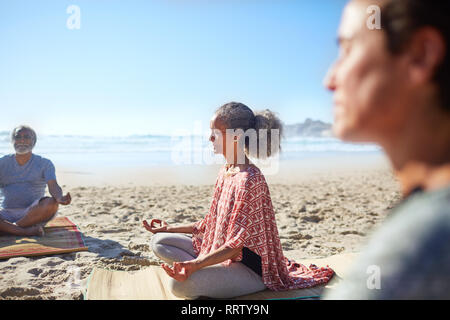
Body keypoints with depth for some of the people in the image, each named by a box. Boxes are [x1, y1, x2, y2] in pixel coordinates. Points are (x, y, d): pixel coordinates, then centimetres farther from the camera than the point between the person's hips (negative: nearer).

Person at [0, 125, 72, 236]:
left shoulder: (44, 164, 6)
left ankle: (10, 227, -22)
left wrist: (60, 198, -36)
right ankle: (28, 231, -31)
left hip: (34, 214, -1)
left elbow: (53, 186, -11)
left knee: (51, 203, -34)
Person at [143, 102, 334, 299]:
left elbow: (236, 245, -24)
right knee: (159, 241, 7)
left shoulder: (249, 179, -23)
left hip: (250, 269, -10)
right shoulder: (225, 172, 7)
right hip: (221, 251, 10)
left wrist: (195, 264, -36)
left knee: (179, 284, -32)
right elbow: (211, 223, 14)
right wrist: (170, 229, 17)